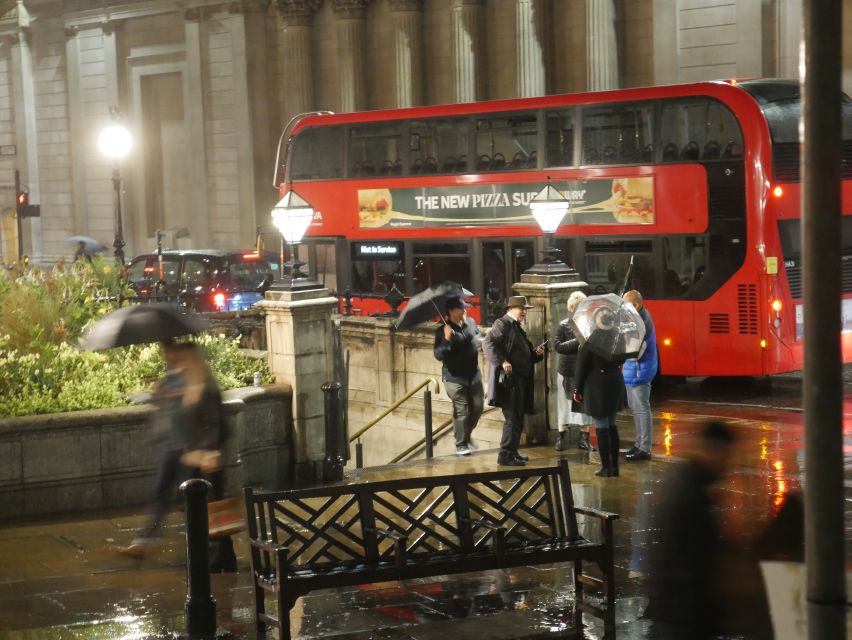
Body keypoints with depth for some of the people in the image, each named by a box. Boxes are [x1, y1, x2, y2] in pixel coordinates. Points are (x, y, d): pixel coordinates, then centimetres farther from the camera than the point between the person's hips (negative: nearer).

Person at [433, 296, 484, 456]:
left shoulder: (471, 322, 4)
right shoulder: (443, 331, -13)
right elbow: (438, 355, -18)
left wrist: (481, 343, 2)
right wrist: (446, 340, -33)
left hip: (473, 374, 6)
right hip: (454, 377, -6)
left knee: (477, 407, 10)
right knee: (461, 410, -4)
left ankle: (467, 435, 33)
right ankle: (460, 444, 9)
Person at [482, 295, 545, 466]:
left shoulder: (518, 328, 21)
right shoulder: (502, 324, -7)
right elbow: (488, 343, -21)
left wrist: (536, 353, 8)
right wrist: (502, 362, -28)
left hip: (520, 381, 10)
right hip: (508, 380, -10)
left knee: (517, 419, 14)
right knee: (512, 418, -11)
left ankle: (513, 452, 22)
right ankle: (506, 455, -9)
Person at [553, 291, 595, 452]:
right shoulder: (564, 325, 1)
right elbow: (557, 346, -9)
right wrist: (577, 342, -16)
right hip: (568, 371, -1)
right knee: (565, 404, 6)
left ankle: (584, 438, 13)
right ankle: (561, 437, 15)